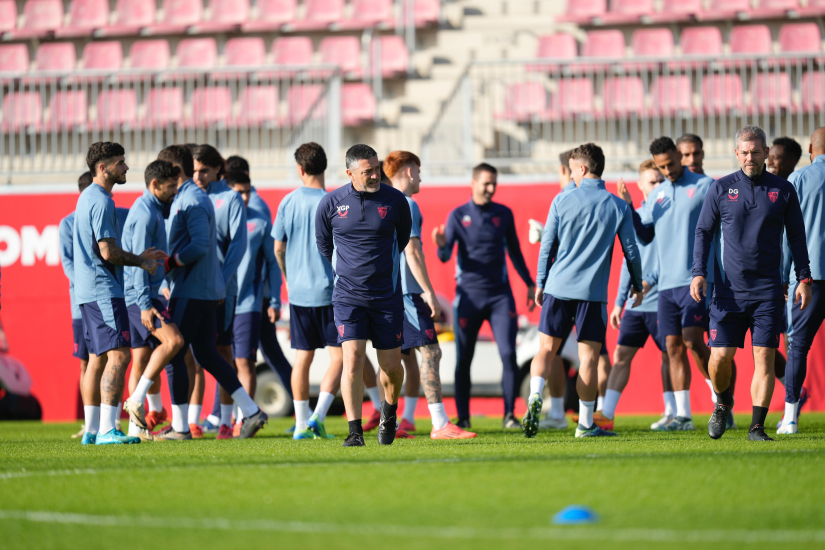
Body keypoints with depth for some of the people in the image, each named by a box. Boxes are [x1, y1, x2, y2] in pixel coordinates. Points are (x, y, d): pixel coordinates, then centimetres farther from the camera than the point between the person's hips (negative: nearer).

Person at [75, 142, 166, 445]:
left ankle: (91, 430, 13)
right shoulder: (102, 201, -14)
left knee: (98, 358, 12)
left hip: (89, 291, 11)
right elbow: (108, 252, -18)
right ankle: (107, 430, -20)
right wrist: (141, 261, -4)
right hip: (104, 291, -11)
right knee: (118, 355, -14)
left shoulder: (88, 198, 18)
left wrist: (139, 256, 22)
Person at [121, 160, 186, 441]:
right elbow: (139, 260, -19)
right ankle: (137, 398, -20)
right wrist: (145, 304, -23)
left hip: (144, 294, 10)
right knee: (173, 340, -21)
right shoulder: (145, 213, -13)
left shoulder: (150, 210, 19)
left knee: (142, 357, 8)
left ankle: (137, 426, 7)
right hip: (139, 294, -10)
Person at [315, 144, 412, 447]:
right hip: (348, 294, -1)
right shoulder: (331, 203, -5)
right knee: (352, 357, -14)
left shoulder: (394, 200, -3)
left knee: (391, 365, 3)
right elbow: (323, 243, 13)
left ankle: (389, 411, 34)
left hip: (387, 294, 1)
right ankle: (355, 431, -9)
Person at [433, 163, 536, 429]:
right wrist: (442, 245, -26)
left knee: (509, 354, -10)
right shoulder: (458, 215, 2)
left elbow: (514, 251, 20)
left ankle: (509, 415, -5)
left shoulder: (504, 214, 9)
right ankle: (463, 417, 11)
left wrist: (530, 283, 20)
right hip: (469, 295, -1)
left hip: (500, 294, 1)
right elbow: (445, 256, -4)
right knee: (463, 359, 1)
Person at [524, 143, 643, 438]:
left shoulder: (562, 201, 2)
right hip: (593, 292, 0)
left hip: (558, 287, 0)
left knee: (546, 349, 9)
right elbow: (631, 250, 5)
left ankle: (535, 397, -15)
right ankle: (585, 424, 6)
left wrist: (540, 284, 14)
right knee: (588, 356, 3)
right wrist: (638, 286, 19)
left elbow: (547, 246, 4)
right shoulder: (618, 206, 2)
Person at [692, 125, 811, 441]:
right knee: (720, 356, -4)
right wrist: (698, 273, -2)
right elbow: (703, 232, 9)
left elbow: (796, 236, 11)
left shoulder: (783, 190, 6)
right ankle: (723, 403, 25)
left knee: (764, 356, -6)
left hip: (768, 289, 0)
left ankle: (757, 426, -1)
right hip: (729, 288, 0)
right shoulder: (720, 189, 5)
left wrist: (804, 278, 5)